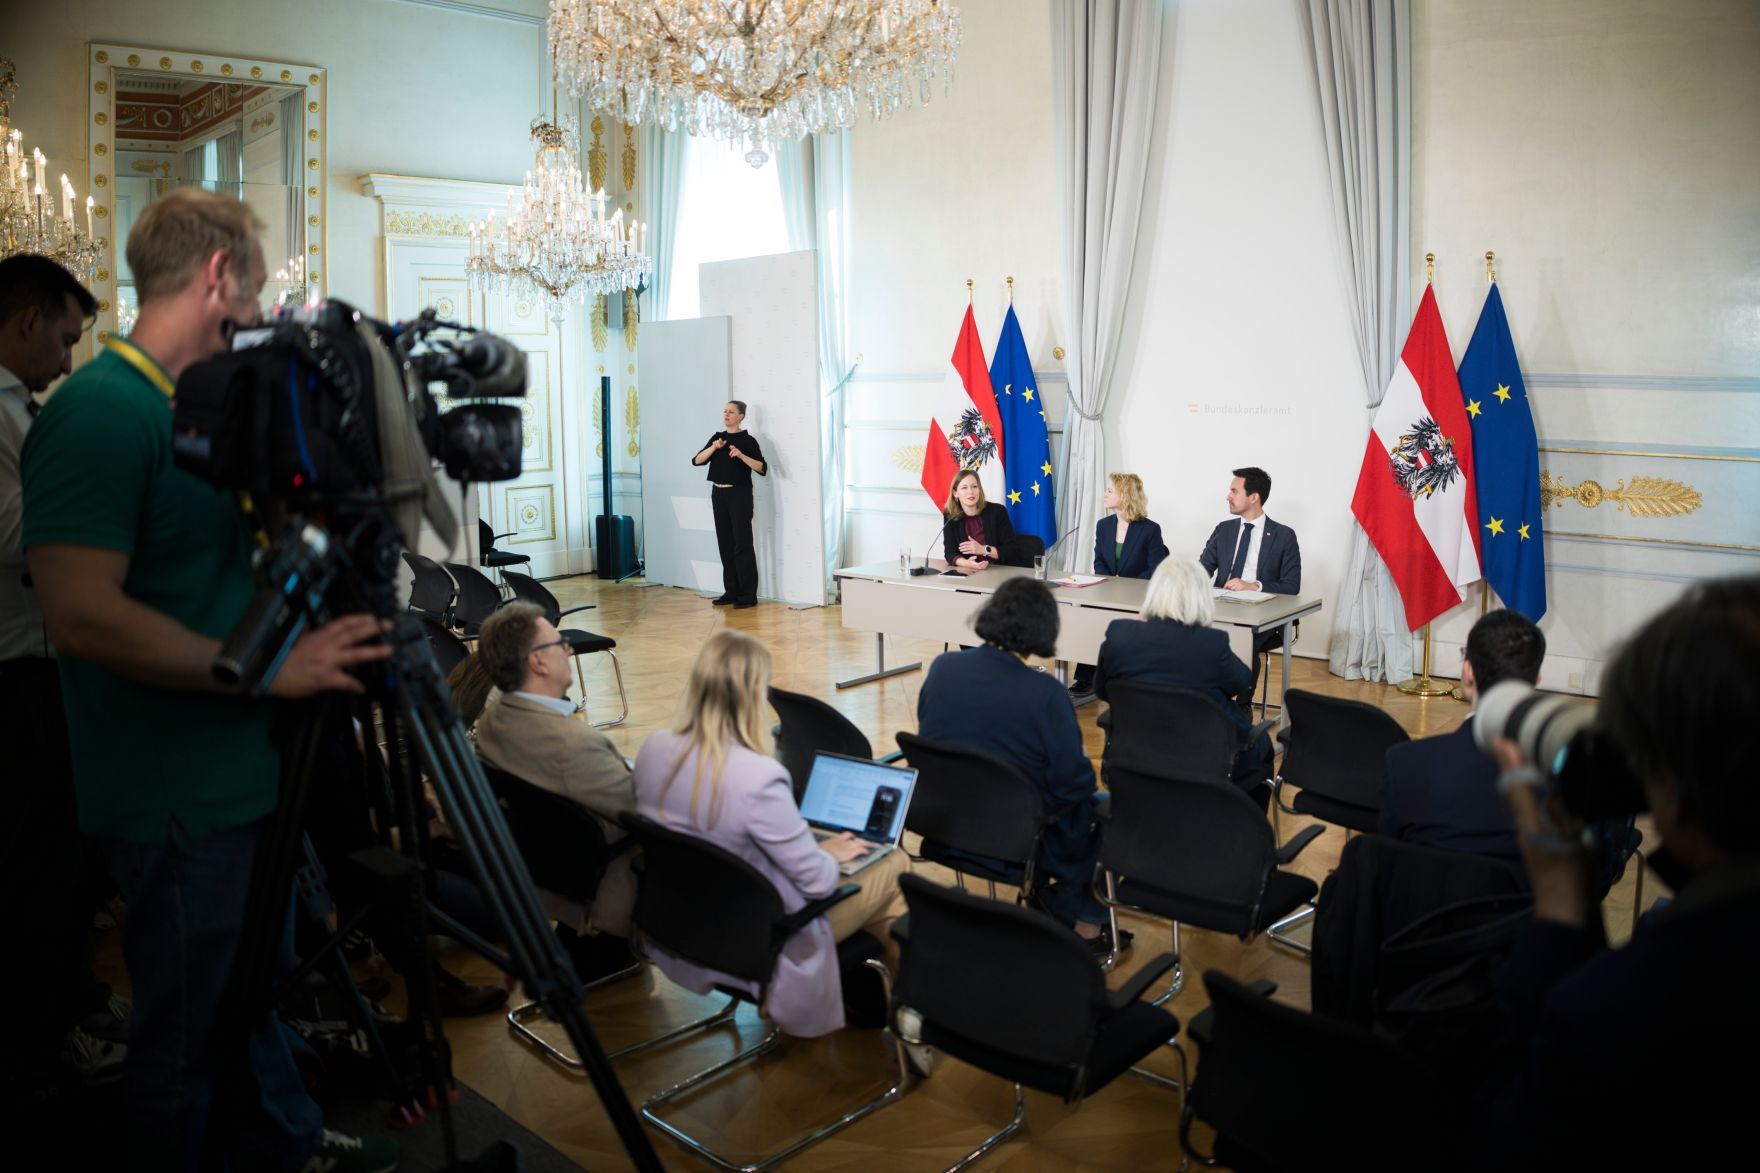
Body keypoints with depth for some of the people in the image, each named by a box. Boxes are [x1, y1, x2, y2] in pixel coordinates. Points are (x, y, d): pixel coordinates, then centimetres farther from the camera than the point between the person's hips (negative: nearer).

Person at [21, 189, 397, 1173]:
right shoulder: (100, 411, -20)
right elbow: (84, 615, -28)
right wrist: (270, 668, -25)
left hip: (244, 773, 10)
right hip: (178, 800, -10)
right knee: (187, 1035, 9)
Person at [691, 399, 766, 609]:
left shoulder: (748, 440, -5)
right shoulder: (717, 437, 11)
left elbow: (762, 468, -14)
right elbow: (696, 460, 1)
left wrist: (741, 455, -25)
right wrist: (714, 447, -13)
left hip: (739, 494, -6)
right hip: (719, 494, 6)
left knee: (742, 544, -5)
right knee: (725, 543, 8)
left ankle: (748, 595, -2)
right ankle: (731, 591, 15)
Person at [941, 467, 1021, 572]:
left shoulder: (998, 511, -5)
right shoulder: (950, 516, 0)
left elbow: (1011, 551, -5)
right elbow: (950, 553, -5)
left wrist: (983, 549, -17)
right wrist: (966, 563, -25)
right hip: (969, 572, 2)